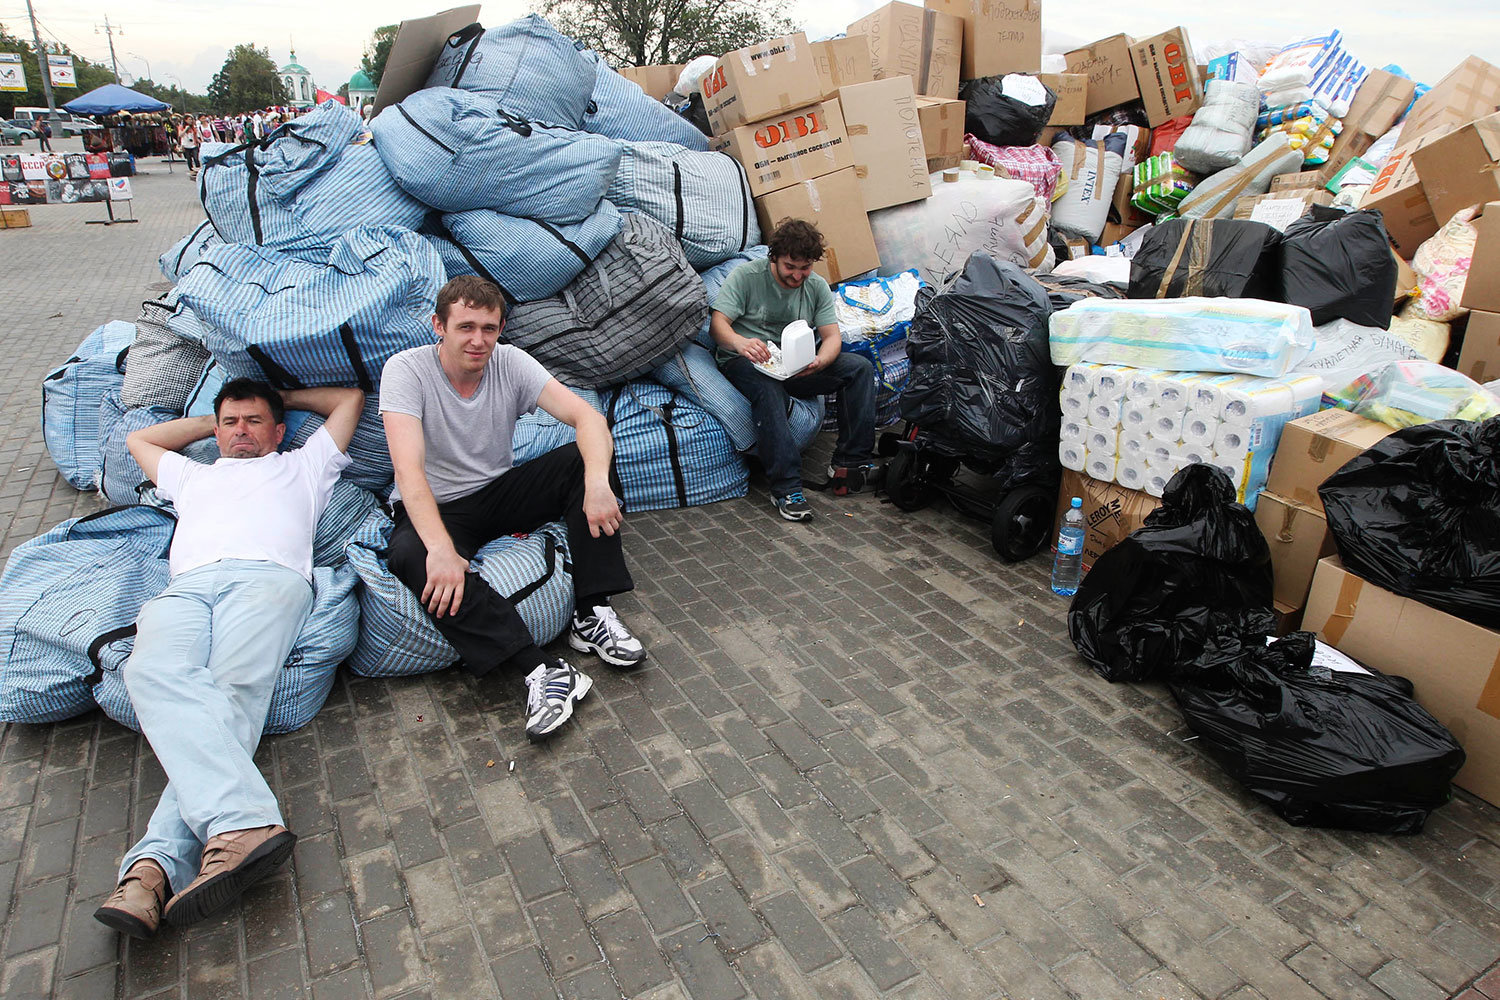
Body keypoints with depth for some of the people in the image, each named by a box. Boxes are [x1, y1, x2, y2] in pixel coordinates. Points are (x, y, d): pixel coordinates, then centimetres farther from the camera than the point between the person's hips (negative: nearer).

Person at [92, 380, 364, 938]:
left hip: (268, 576, -2)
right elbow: (138, 438, 62)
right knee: (153, 673, -32)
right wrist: (211, 422, 57)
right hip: (185, 589, 3)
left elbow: (350, 398, 44)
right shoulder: (193, 476, 45)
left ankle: (158, 862, -46)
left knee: (231, 693, -31)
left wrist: (283, 399, 51)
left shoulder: (301, 467, 36)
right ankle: (243, 822, -51)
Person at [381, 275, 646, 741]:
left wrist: (598, 483, -39)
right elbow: (409, 469, -29)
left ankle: (592, 615, -20)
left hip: (499, 493, 3)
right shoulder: (406, 370, -18)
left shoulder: (510, 362, -9)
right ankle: (539, 670, -43)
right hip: (435, 509, -3)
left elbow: (586, 416, -19)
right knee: (409, 557, -37)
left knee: (586, 459, -19)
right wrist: (441, 548, -44)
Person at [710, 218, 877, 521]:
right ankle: (786, 488, -41)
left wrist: (818, 362, -26)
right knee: (768, 390, -41)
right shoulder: (746, 275, -6)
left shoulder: (817, 286, 7)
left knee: (861, 368, -15)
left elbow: (832, 336, 0)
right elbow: (718, 322, -14)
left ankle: (849, 463, -19)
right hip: (745, 361, -5)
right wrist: (739, 342, -39)